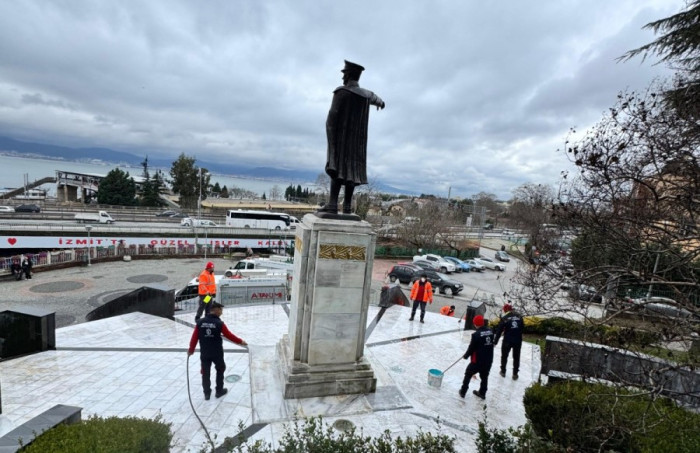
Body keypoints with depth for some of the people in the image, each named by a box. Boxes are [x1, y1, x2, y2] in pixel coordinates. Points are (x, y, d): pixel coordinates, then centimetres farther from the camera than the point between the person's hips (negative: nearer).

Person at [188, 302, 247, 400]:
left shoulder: (200, 322, -6)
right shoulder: (219, 323, -16)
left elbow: (194, 337, -2)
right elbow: (229, 335, -9)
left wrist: (191, 349, 14)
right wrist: (240, 342, 4)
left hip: (204, 353, 3)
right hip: (217, 353, -3)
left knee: (205, 373, 15)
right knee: (220, 370, 19)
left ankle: (207, 393, 25)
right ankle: (219, 391, 26)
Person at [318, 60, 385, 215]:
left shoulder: (341, 92, -7)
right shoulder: (366, 94, 11)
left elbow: (332, 116, -16)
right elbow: (374, 98, 36)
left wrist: (331, 140, -14)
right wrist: (380, 102, 59)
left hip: (341, 137, -5)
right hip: (358, 139, 5)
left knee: (337, 168, -11)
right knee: (351, 170, 5)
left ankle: (332, 204, -22)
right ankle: (347, 206, 3)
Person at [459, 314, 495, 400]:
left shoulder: (476, 334, -21)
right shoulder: (490, 331, -3)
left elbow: (471, 347, -13)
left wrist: (466, 355, 4)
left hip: (477, 360, -5)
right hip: (488, 360, 6)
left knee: (468, 375, 14)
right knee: (484, 376, 24)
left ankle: (463, 391, 22)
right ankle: (482, 393, 37)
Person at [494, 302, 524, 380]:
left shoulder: (504, 318, -11)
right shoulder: (519, 316, -1)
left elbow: (499, 331, -9)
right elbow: (523, 327, 7)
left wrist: (495, 342, -2)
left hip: (507, 341, -2)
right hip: (518, 340, 3)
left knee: (504, 356, 17)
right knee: (516, 357, 17)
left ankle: (503, 372, 28)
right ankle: (515, 374, 23)